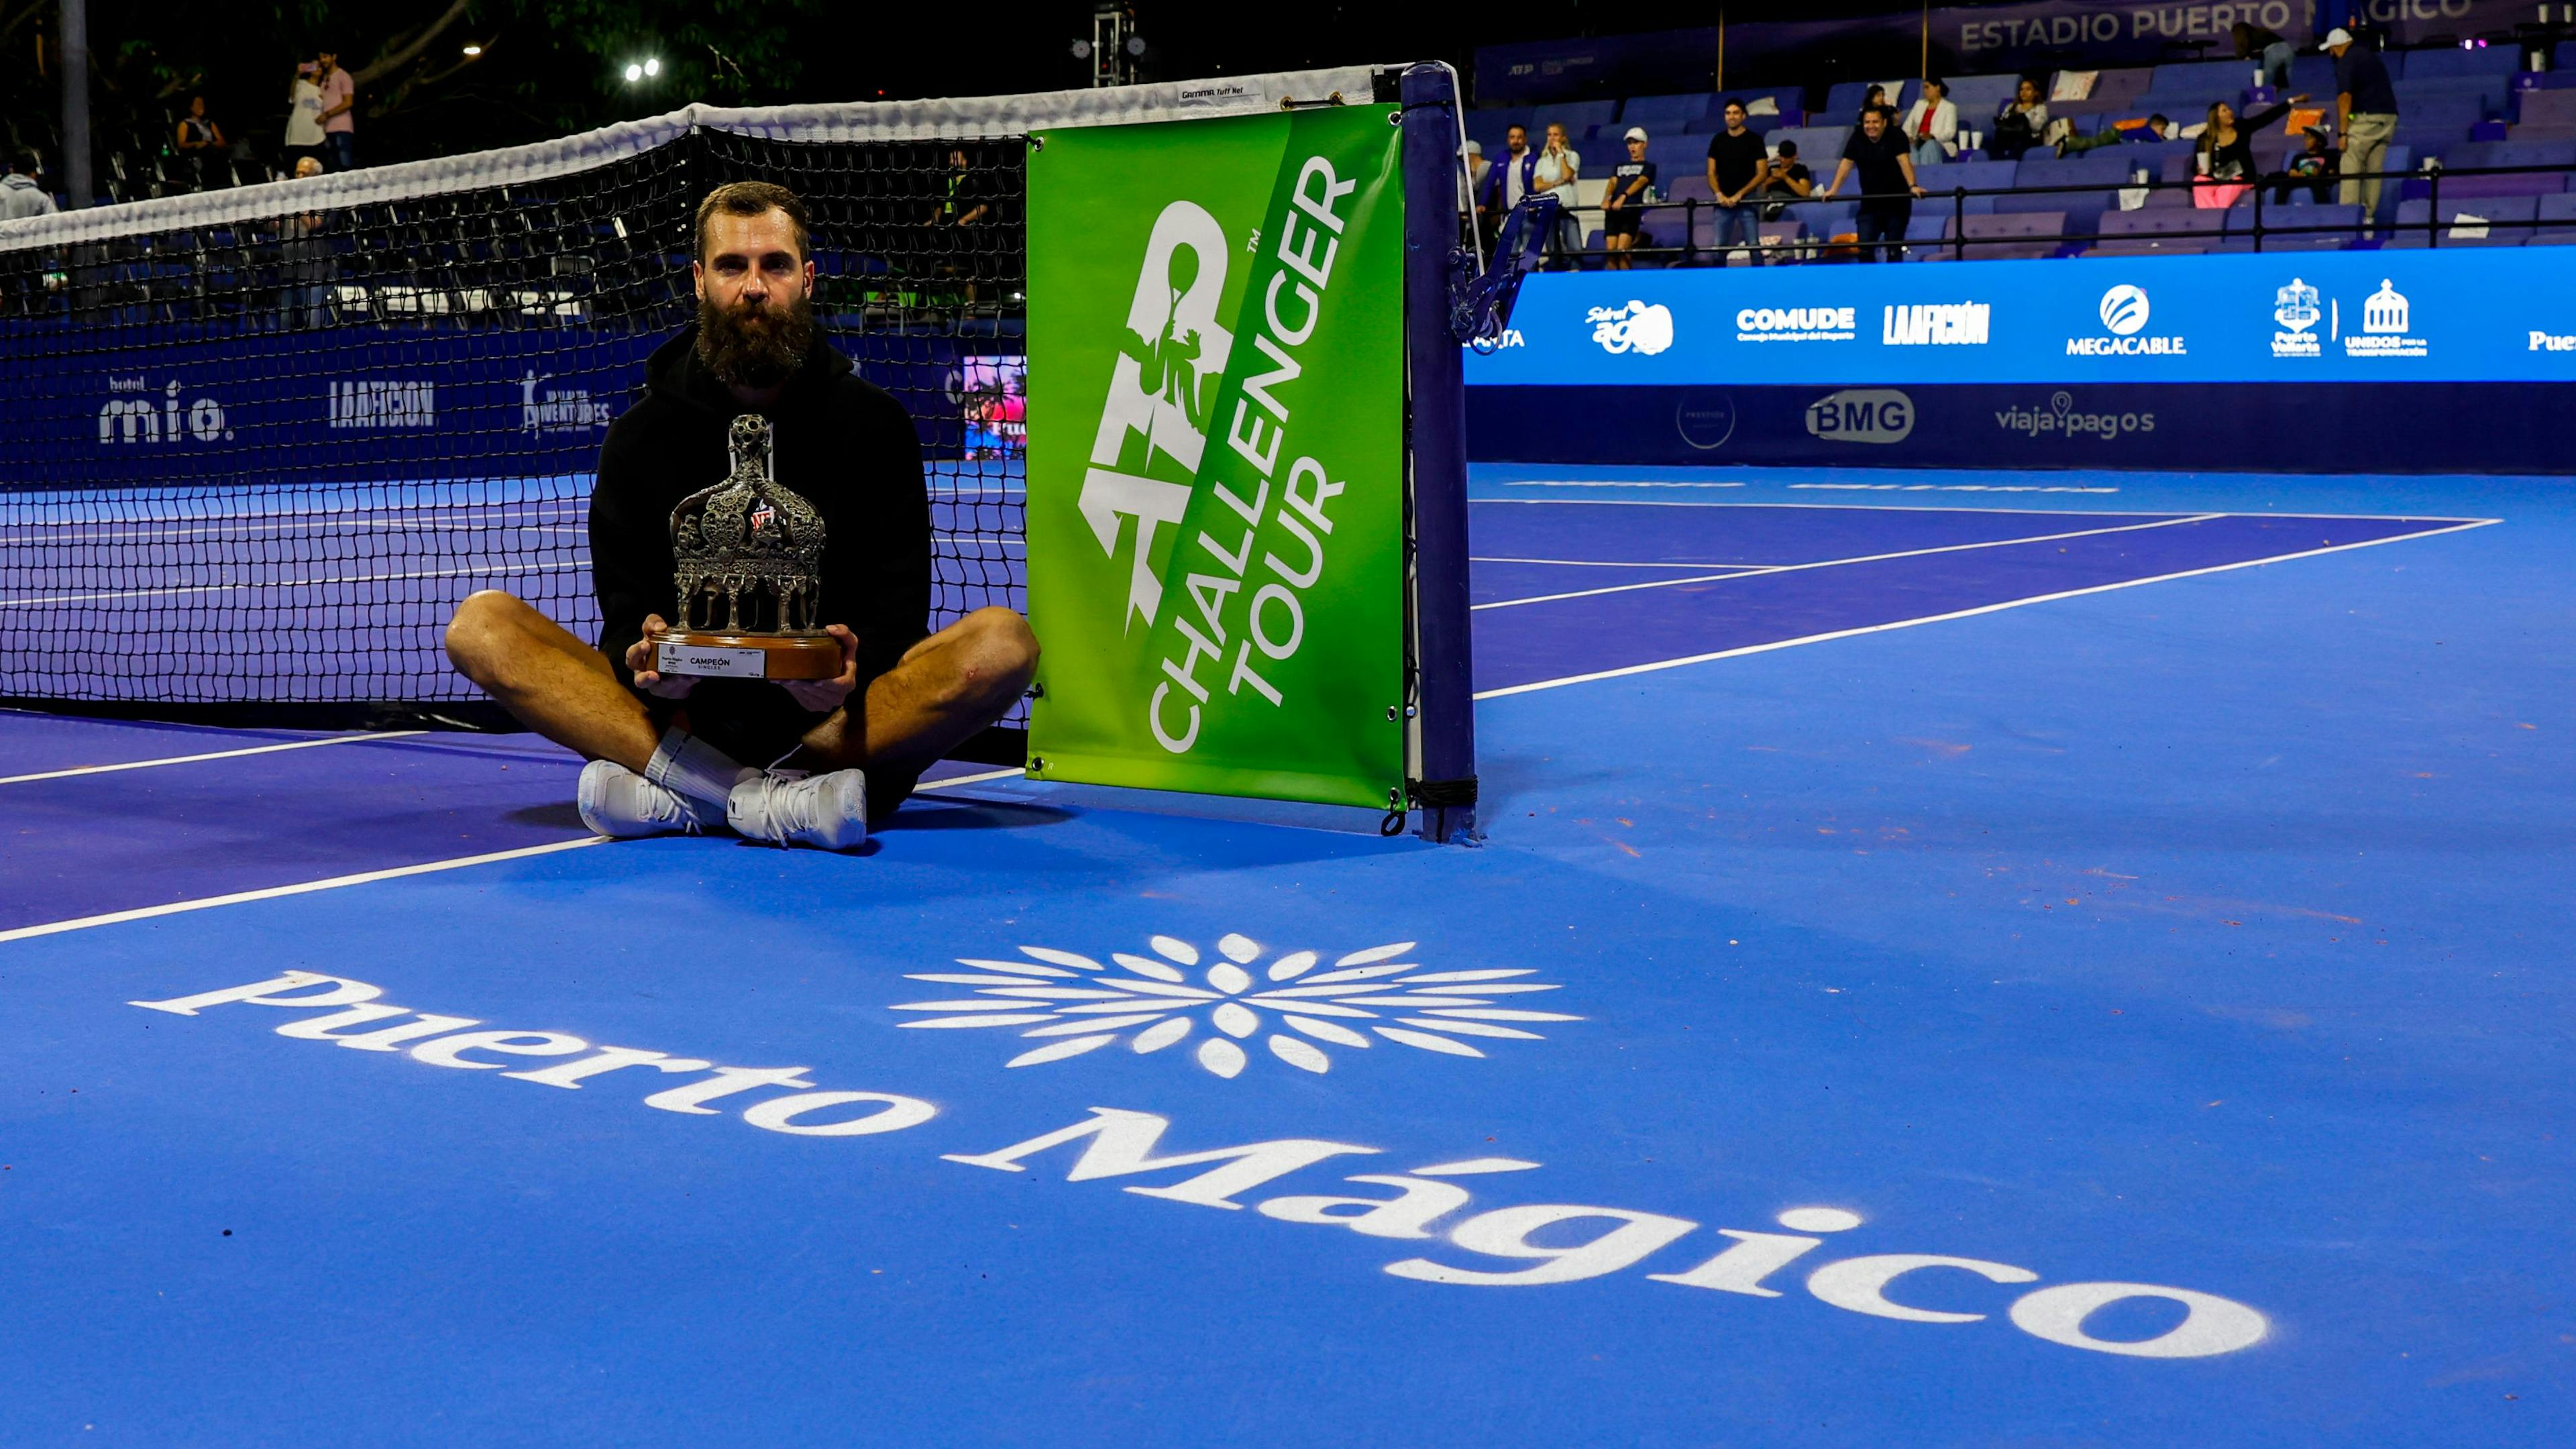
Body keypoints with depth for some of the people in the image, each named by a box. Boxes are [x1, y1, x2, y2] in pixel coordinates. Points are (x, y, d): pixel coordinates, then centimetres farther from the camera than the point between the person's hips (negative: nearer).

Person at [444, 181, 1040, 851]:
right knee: (482, 624, -19)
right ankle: (770, 799, -35)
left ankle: (676, 798, -34)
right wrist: (645, 663, -21)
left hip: (831, 717, -1)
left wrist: (853, 670, -23)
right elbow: (625, 614, 5)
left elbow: (895, 615, 1)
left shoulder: (874, 424, 6)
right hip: (685, 714, 1)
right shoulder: (640, 436, 9)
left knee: (1004, 642, -28)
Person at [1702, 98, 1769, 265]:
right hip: (1723, 202, 3)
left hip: (1747, 201, -3)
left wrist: (1739, 195, -12)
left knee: (1753, 245, -9)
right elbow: (1711, 173, 10)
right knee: (1720, 247, 0)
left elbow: (1762, 174, -4)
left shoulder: (1754, 140, 0)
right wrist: (1719, 195, -9)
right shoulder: (1718, 140, 9)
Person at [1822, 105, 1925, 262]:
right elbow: (1846, 164, -3)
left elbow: (1904, 161, -23)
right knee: (1865, 248, -5)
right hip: (1869, 203, 3)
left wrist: (1912, 186, -38)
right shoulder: (1857, 139, 2)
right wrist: (1833, 190, -14)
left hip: (1896, 203, -3)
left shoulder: (1895, 137, -10)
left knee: (1894, 250, 2)